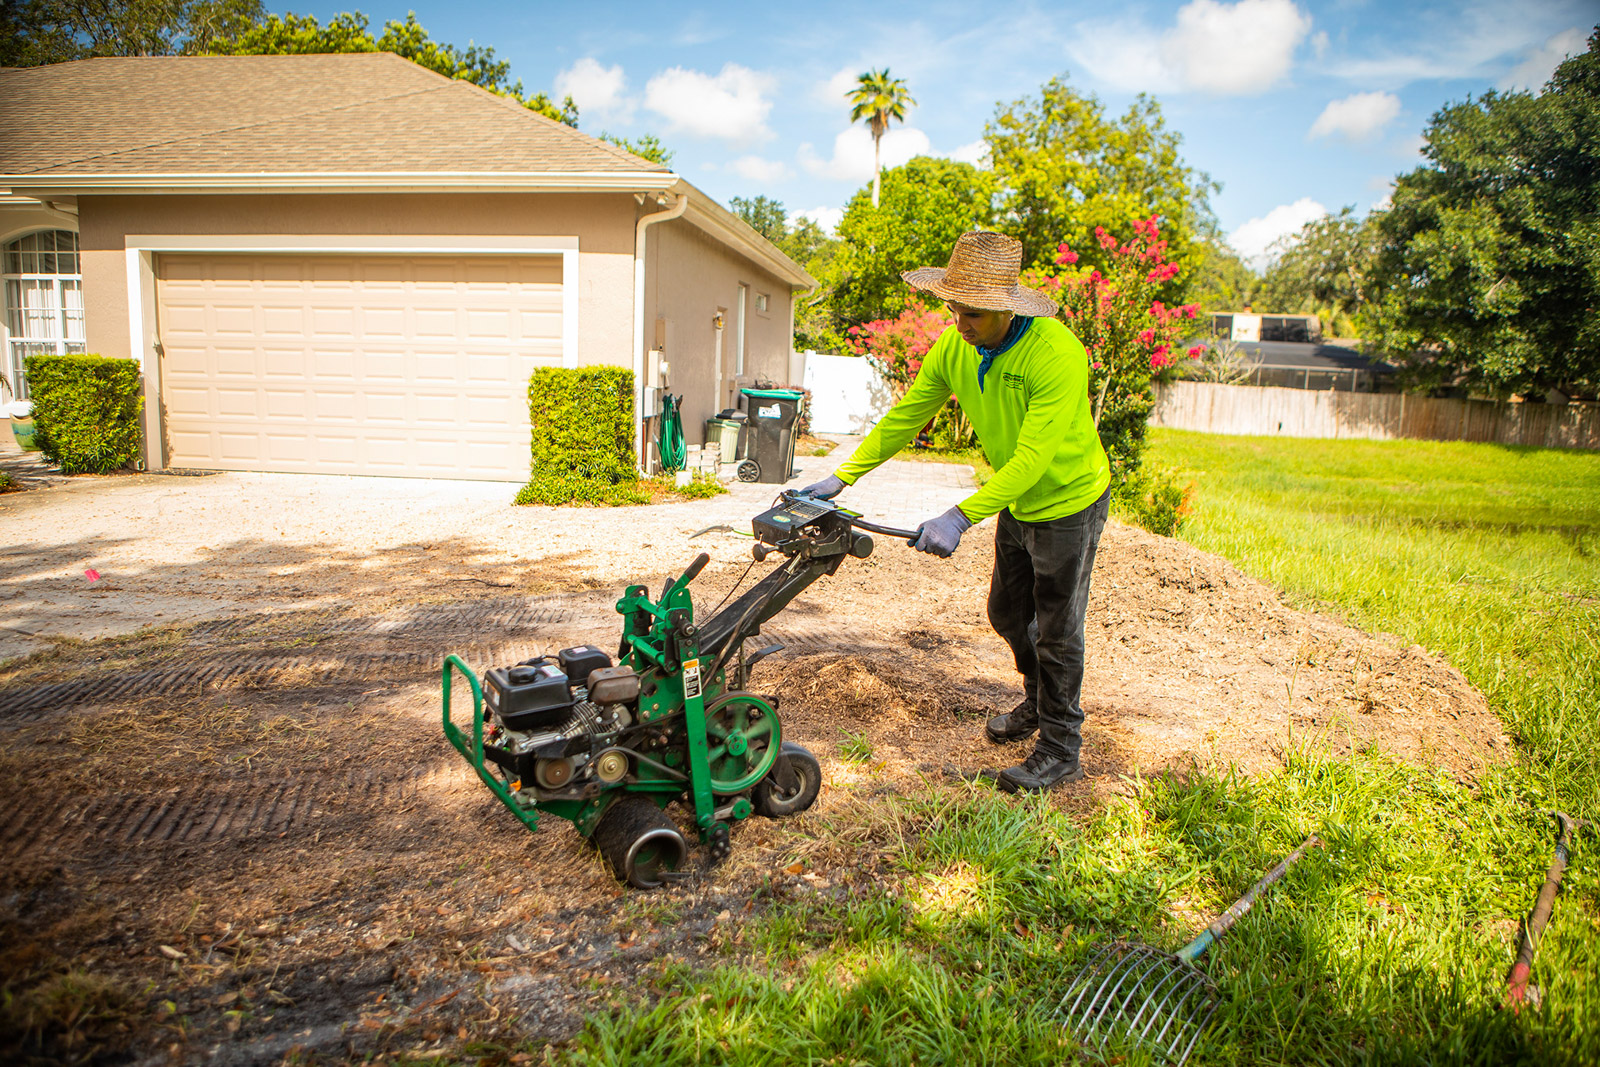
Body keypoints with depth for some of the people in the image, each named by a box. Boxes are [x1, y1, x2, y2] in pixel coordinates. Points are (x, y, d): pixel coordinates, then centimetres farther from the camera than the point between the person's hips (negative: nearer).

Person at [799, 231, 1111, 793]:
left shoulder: (1056, 353, -32)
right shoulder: (955, 346, -11)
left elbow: (1034, 457, -37)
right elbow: (904, 416, -4)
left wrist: (962, 516, -44)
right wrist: (841, 477, -9)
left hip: (1068, 502, -7)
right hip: (1016, 503, 7)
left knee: (1055, 630, 2)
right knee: (1008, 614, 19)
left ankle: (1060, 750, 19)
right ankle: (1037, 703, 45)